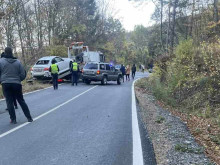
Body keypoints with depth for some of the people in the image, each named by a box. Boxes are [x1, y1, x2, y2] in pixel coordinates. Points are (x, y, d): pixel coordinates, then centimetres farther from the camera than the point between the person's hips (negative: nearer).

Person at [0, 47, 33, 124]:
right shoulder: (18, 62, 4)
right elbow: (23, 74, 4)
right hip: (17, 84, 2)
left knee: (9, 102, 5)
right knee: (21, 101, 11)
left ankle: (13, 119, 3)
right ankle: (29, 117, 13)